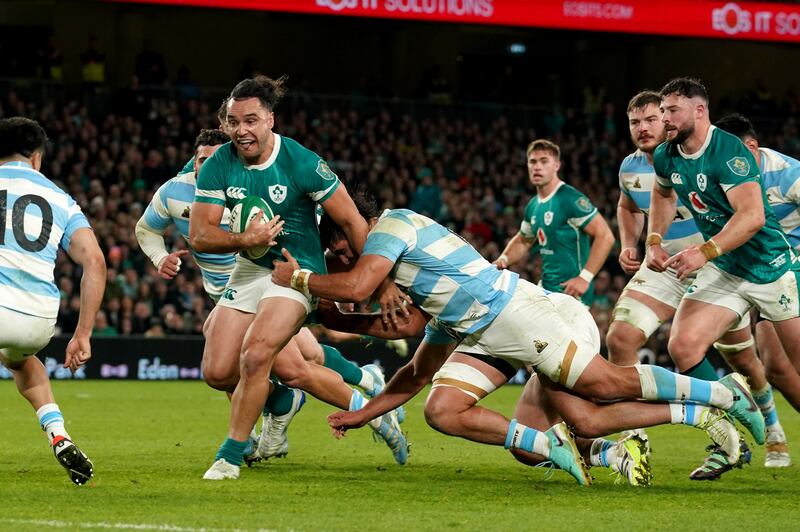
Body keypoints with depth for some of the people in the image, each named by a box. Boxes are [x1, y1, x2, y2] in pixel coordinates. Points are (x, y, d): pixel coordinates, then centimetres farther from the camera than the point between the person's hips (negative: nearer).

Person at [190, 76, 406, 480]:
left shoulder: (302, 163, -19)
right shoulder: (218, 166, -9)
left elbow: (352, 222, -12)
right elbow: (199, 236, -8)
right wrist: (244, 240, -28)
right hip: (250, 268, 6)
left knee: (255, 356, -25)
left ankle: (230, 456, -8)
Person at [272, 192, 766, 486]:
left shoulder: (394, 222, -3)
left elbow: (355, 287, -20)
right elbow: (418, 374, 30)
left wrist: (298, 277, -3)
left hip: (511, 309, -10)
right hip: (479, 336, 10)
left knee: (606, 382, -15)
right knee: (442, 411, -7)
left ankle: (727, 392, -6)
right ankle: (551, 445, -11)